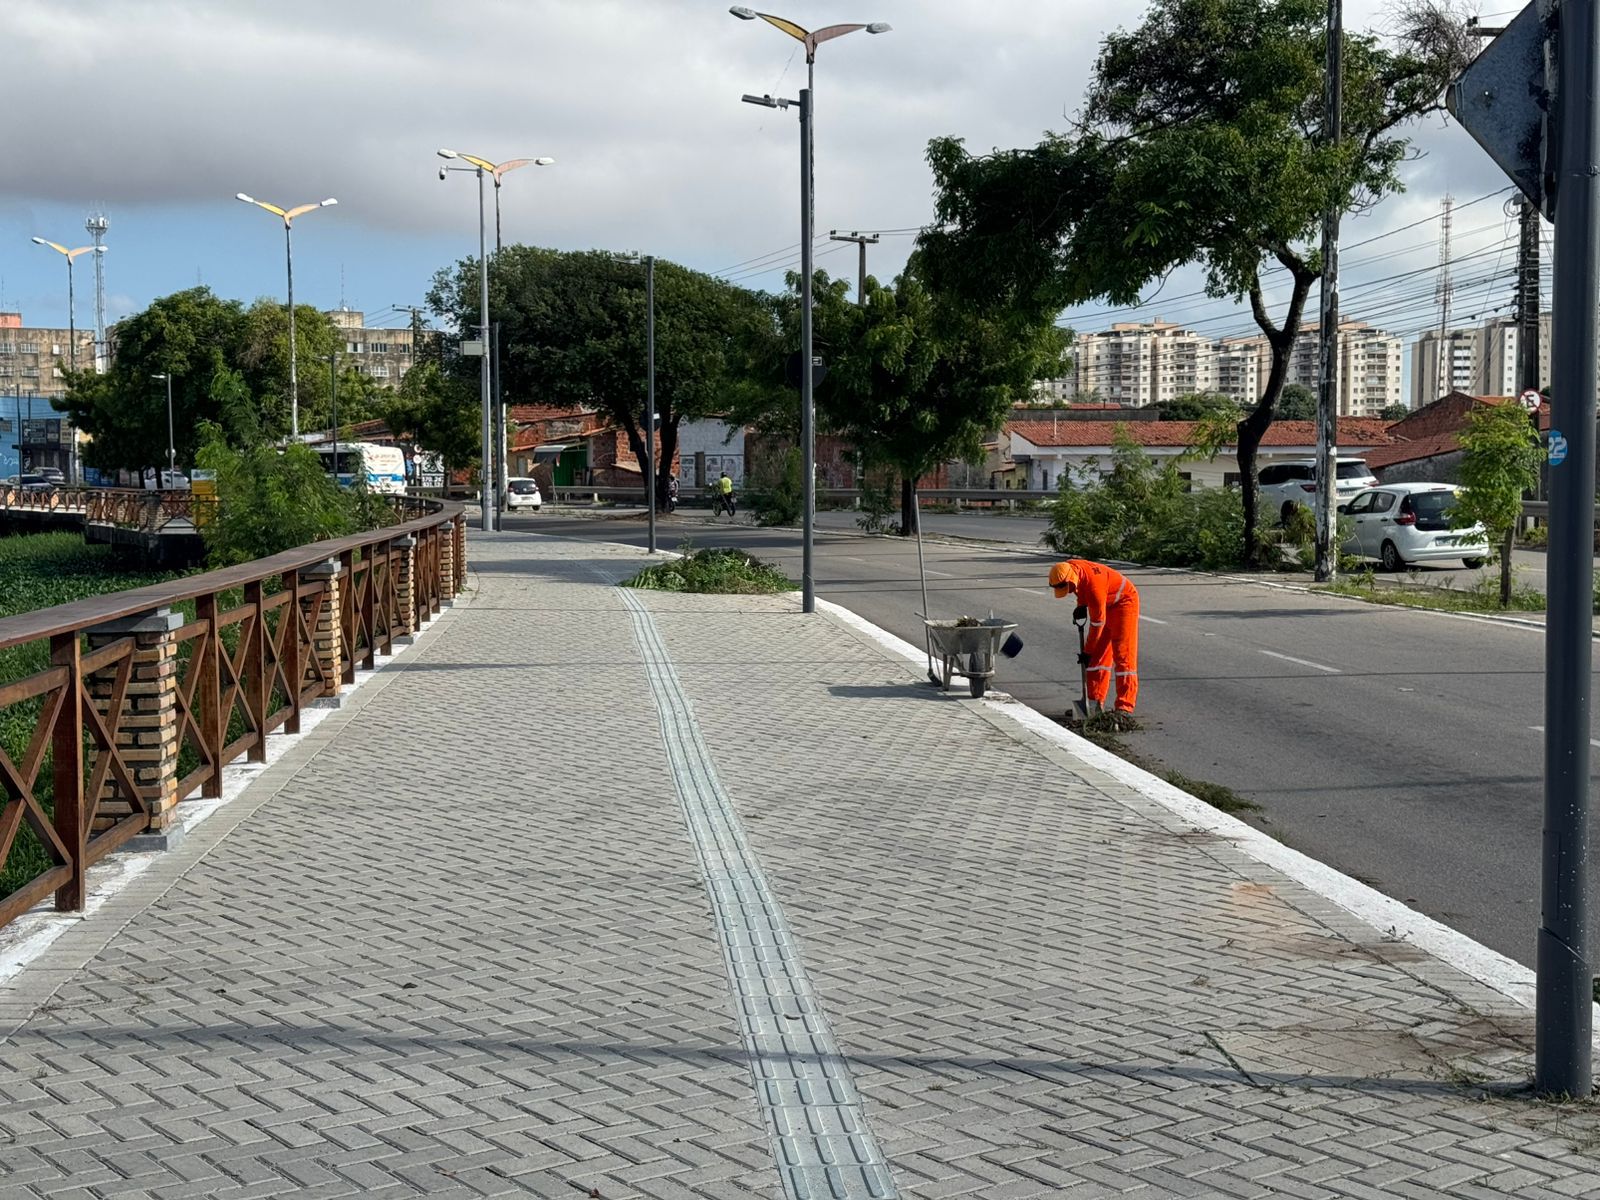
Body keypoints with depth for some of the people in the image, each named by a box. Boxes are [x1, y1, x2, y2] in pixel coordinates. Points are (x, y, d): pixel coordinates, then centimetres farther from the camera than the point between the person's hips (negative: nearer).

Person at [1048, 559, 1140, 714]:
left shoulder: (1094, 586, -37)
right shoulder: (1068, 567, -14)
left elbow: (1097, 624, -27)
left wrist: (1088, 652, -18)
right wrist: (1081, 605, -3)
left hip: (1124, 602, -9)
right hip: (1105, 604, 9)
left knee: (1122, 654, -14)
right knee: (1098, 654, 5)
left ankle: (1124, 707, -16)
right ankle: (1095, 701, 9)